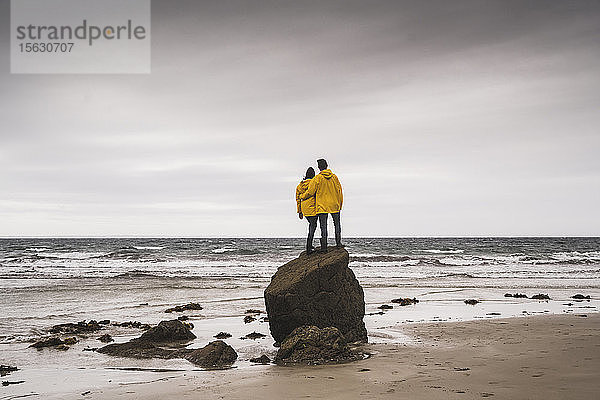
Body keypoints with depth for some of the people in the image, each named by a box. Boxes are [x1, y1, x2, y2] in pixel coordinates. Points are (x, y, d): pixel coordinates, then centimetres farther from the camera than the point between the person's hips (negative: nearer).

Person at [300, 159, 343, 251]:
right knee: (337, 224, 16)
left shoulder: (317, 178, -9)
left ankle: (324, 246, -4)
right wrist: (340, 204, 14)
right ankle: (338, 242, 13)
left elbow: (310, 192, -8)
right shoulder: (334, 177, 1)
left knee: (323, 226, 0)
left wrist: (302, 197, 11)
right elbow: (339, 191, 4)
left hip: (322, 205, -2)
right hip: (334, 205, 2)